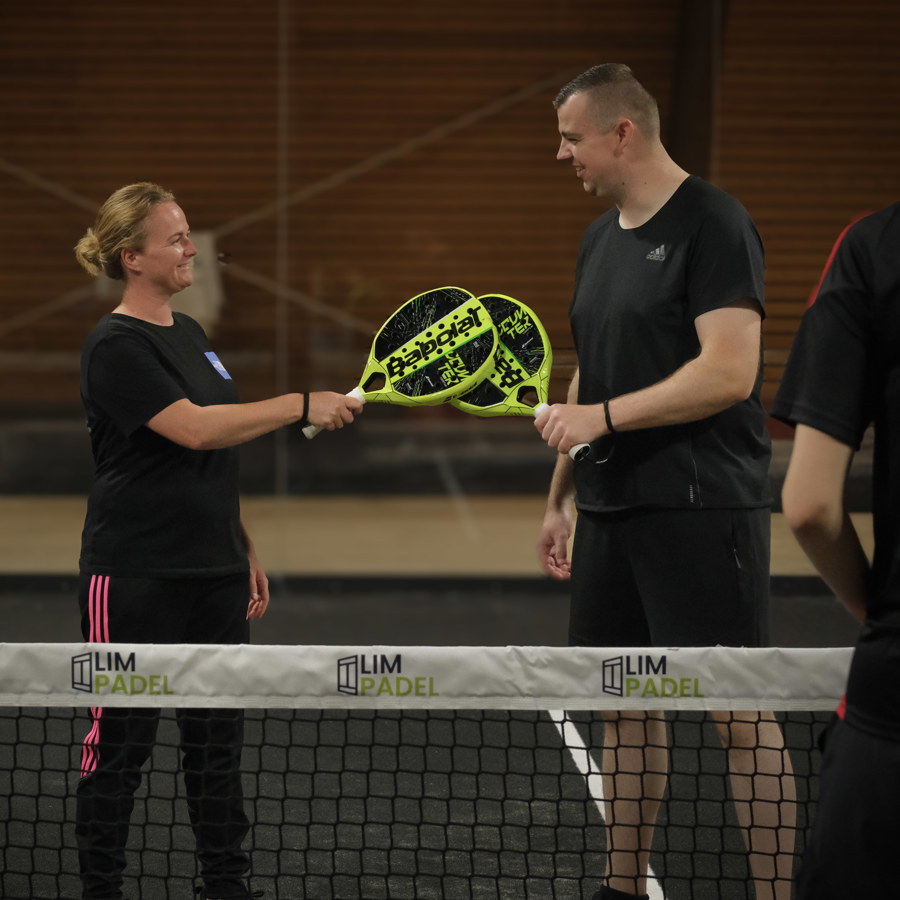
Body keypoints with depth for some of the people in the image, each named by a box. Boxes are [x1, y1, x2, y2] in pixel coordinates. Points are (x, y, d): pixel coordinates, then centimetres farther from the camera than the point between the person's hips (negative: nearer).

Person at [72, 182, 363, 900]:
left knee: (217, 739, 11)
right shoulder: (117, 348, -13)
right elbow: (195, 430, -25)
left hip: (214, 573, 8)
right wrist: (301, 405, -25)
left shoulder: (188, 333, 14)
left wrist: (246, 550, 19)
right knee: (120, 741, 1)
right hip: (135, 579, -8)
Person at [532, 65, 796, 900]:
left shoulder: (713, 224, -11)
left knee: (739, 716, -7)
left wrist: (604, 416, -18)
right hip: (613, 509, 8)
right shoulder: (599, 238, 15)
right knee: (624, 705, 12)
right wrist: (561, 494, 20)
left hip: (701, 511, -8)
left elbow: (729, 371, -19)